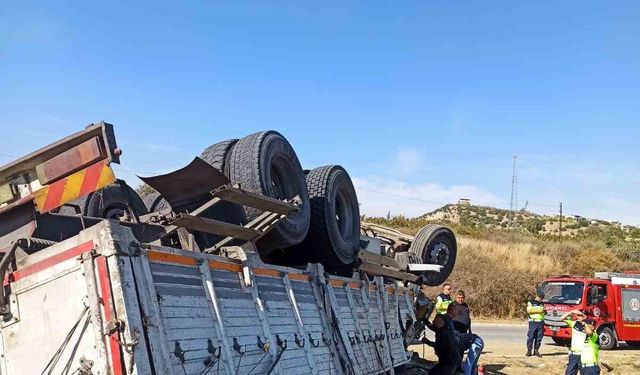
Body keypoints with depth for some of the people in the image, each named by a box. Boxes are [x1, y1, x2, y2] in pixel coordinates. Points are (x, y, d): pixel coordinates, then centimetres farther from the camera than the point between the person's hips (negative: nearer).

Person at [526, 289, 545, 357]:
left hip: (541, 322, 5)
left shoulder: (542, 304, 18)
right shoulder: (531, 302, 3)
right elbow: (528, 310, -9)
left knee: (539, 337, 4)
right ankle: (529, 350, -2)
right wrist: (538, 310, -13)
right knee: (530, 336, -6)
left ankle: (536, 350, 11)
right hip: (533, 321, -5)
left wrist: (544, 310, 4)